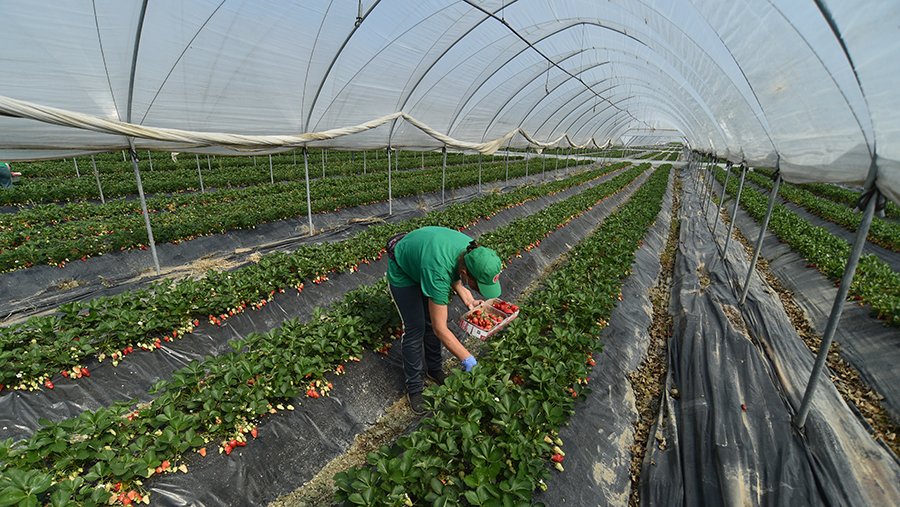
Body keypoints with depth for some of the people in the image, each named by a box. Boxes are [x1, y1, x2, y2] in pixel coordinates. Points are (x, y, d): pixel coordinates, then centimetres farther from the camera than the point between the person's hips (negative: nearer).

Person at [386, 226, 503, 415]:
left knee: (431, 320, 9)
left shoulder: (474, 252, -25)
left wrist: (469, 300, -14)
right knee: (415, 328, -5)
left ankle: (433, 369, 30)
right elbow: (440, 329, -35)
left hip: (421, 259, 6)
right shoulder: (438, 274, -45)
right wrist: (468, 360, -29)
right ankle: (414, 388, 13)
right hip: (402, 271, -6)